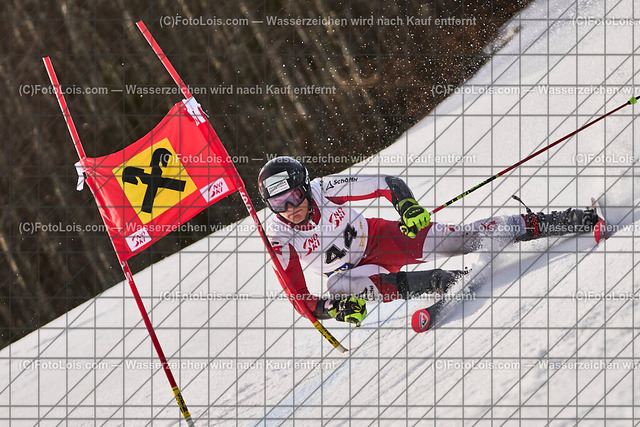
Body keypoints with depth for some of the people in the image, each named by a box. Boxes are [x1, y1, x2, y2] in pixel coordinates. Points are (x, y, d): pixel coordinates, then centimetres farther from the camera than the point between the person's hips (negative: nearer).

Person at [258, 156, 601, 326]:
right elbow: (298, 296, -17)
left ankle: (541, 224, 5)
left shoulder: (326, 190, -23)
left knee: (458, 239, -10)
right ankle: (436, 282, -32)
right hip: (351, 268, 0)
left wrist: (408, 206, -32)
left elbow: (388, 184, -13)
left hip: (379, 238, 0)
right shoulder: (279, 237, -21)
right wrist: (330, 308, -35)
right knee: (337, 286, -36)